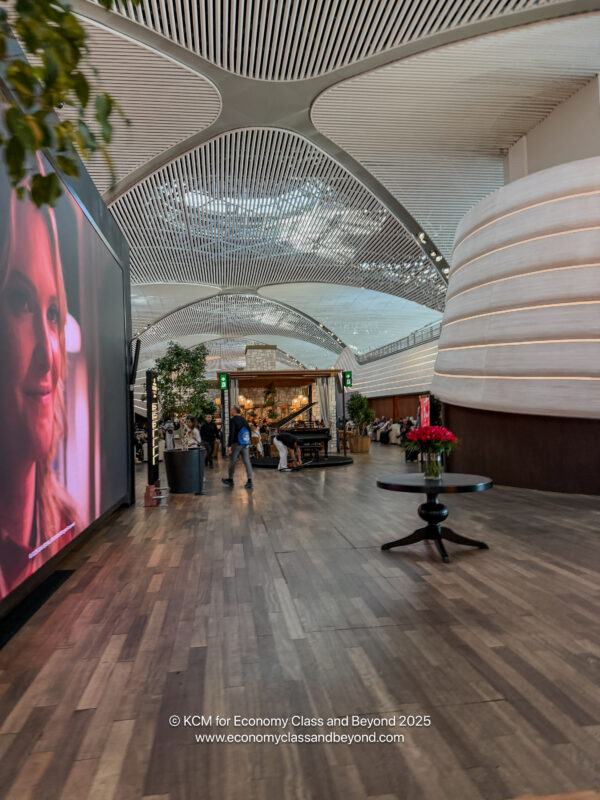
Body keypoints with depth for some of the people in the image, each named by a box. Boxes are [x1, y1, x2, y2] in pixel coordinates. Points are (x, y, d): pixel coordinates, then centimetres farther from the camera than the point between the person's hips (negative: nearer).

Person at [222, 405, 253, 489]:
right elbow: (249, 431, 18)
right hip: (245, 444, 6)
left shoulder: (233, 420, -10)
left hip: (236, 444, -6)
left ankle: (230, 480, 22)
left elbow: (231, 433, -19)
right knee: (247, 461, 1)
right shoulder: (244, 420, 11)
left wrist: (229, 446, -20)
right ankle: (249, 481, -4)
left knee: (232, 461, 9)